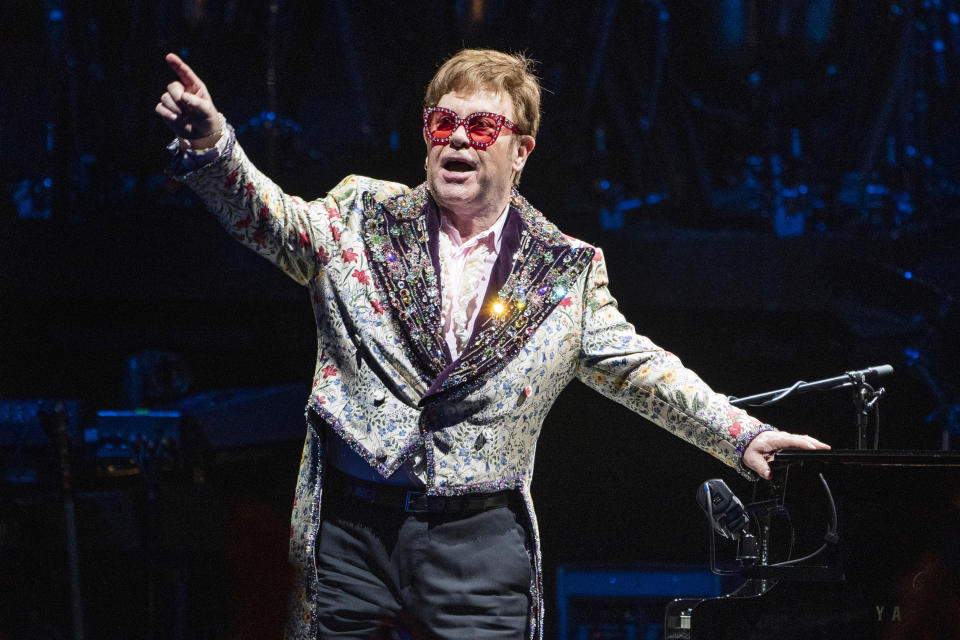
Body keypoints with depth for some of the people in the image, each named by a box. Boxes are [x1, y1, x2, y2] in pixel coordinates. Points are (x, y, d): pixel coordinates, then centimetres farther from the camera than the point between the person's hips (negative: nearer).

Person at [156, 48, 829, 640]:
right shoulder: (363, 218, 10)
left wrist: (742, 435, 3)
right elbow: (265, 216, -1)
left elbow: (639, 368, 11)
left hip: (481, 542, 0)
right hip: (351, 525, 0)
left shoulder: (565, 272, 9)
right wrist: (210, 143, -20)